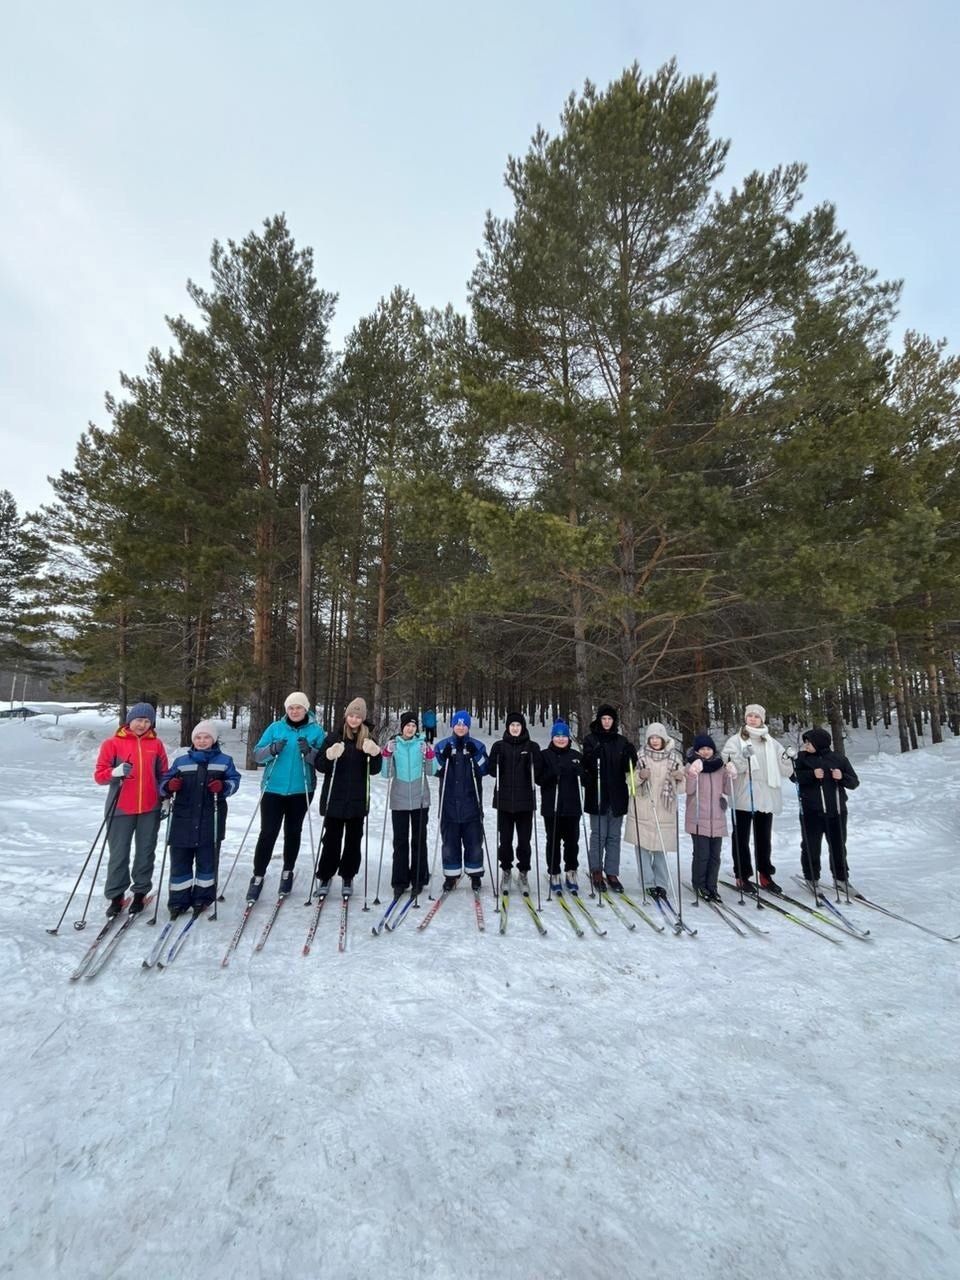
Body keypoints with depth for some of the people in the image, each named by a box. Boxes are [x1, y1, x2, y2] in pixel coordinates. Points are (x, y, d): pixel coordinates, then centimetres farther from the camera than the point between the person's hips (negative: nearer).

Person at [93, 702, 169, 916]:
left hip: (150, 809, 2)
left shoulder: (156, 744, 5)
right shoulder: (112, 743, -2)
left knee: (146, 852, 10)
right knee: (119, 854, 5)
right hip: (121, 809, -2)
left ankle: (140, 893, 24)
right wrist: (115, 772, -24)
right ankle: (116, 896, 20)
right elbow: (99, 774, -4)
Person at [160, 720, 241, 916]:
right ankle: (178, 899, 20)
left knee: (207, 859, 8)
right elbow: (164, 782, 6)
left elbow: (234, 780, 1)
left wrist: (223, 786, -20)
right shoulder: (181, 761, 9)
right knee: (179, 860, 6)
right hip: (183, 819, 1)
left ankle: (203, 897, 24)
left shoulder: (224, 761, 5)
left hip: (211, 821, -1)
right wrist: (170, 786, -16)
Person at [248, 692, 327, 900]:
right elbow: (257, 755, 1)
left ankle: (287, 872, 29)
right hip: (273, 789, 0)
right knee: (268, 833, -2)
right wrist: (272, 749, -19)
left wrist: (309, 752, -23)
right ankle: (258, 876, 11)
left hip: (301, 791, 0)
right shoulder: (275, 728, 2)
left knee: (293, 832, 12)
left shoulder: (316, 731, -2)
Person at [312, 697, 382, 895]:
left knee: (354, 839, 10)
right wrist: (330, 756, -26)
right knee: (332, 839, 6)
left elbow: (374, 770, -2)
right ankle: (325, 876, 22)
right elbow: (320, 765, -5)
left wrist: (375, 754, -22)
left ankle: (347, 877, 25)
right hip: (335, 797, -1)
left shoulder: (368, 739, 2)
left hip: (358, 799, 1)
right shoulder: (335, 736, -2)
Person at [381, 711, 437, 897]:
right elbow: (387, 774, 0)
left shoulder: (422, 744, 1)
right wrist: (387, 755, -14)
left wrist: (430, 756, -16)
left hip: (420, 799, 0)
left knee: (419, 840, 9)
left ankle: (418, 879, 19)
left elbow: (431, 772, 0)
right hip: (399, 800, 0)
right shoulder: (393, 745, 2)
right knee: (400, 841, 5)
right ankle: (400, 881, 13)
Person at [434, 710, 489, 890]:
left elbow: (484, 769, 0)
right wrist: (443, 757, -13)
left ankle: (475, 874, 19)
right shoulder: (442, 745, 7)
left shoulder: (477, 745, 6)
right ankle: (451, 875, 17)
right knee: (449, 840, 5)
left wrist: (476, 756, -14)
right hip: (449, 802, 0)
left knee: (474, 840, 5)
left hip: (471, 801, 0)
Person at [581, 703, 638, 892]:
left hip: (617, 795, 3)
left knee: (614, 836, 9)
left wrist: (631, 754, -13)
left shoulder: (621, 741, 9)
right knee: (598, 835, 1)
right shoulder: (590, 739, 0)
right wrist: (593, 754, -31)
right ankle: (596, 871, 15)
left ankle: (612, 873, 18)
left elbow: (628, 767, 6)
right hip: (597, 794, -3)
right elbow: (586, 765, -11)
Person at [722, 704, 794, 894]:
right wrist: (743, 757, -28)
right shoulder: (736, 740, 1)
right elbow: (729, 765, -12)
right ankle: (742, 876, 12)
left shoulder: (771, 742, 13)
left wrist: (789, 759, -6)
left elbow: (784, 771, 12)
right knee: (742, 838, 4)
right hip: (743, 797, -3)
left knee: (764, 838, 13)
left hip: (766, 798, 4)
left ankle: (765, 875, 24)